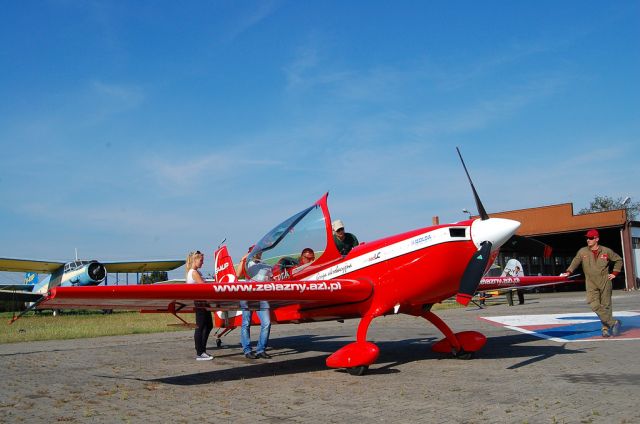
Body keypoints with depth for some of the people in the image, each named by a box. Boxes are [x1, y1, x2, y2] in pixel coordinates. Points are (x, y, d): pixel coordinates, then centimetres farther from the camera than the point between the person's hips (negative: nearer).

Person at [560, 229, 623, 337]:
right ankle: (613, 323, -5)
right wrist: (568, 272, -26)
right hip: (591, 283, 0)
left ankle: (606, 328, 13)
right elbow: (575, 262, -9)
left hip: (605, 281, 0)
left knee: (606, 305, 3)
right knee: (595, 305, -14)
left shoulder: (606, 251, 3)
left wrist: (615, 273, 7)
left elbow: (618, 260, 16)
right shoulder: (582, 251, 3)